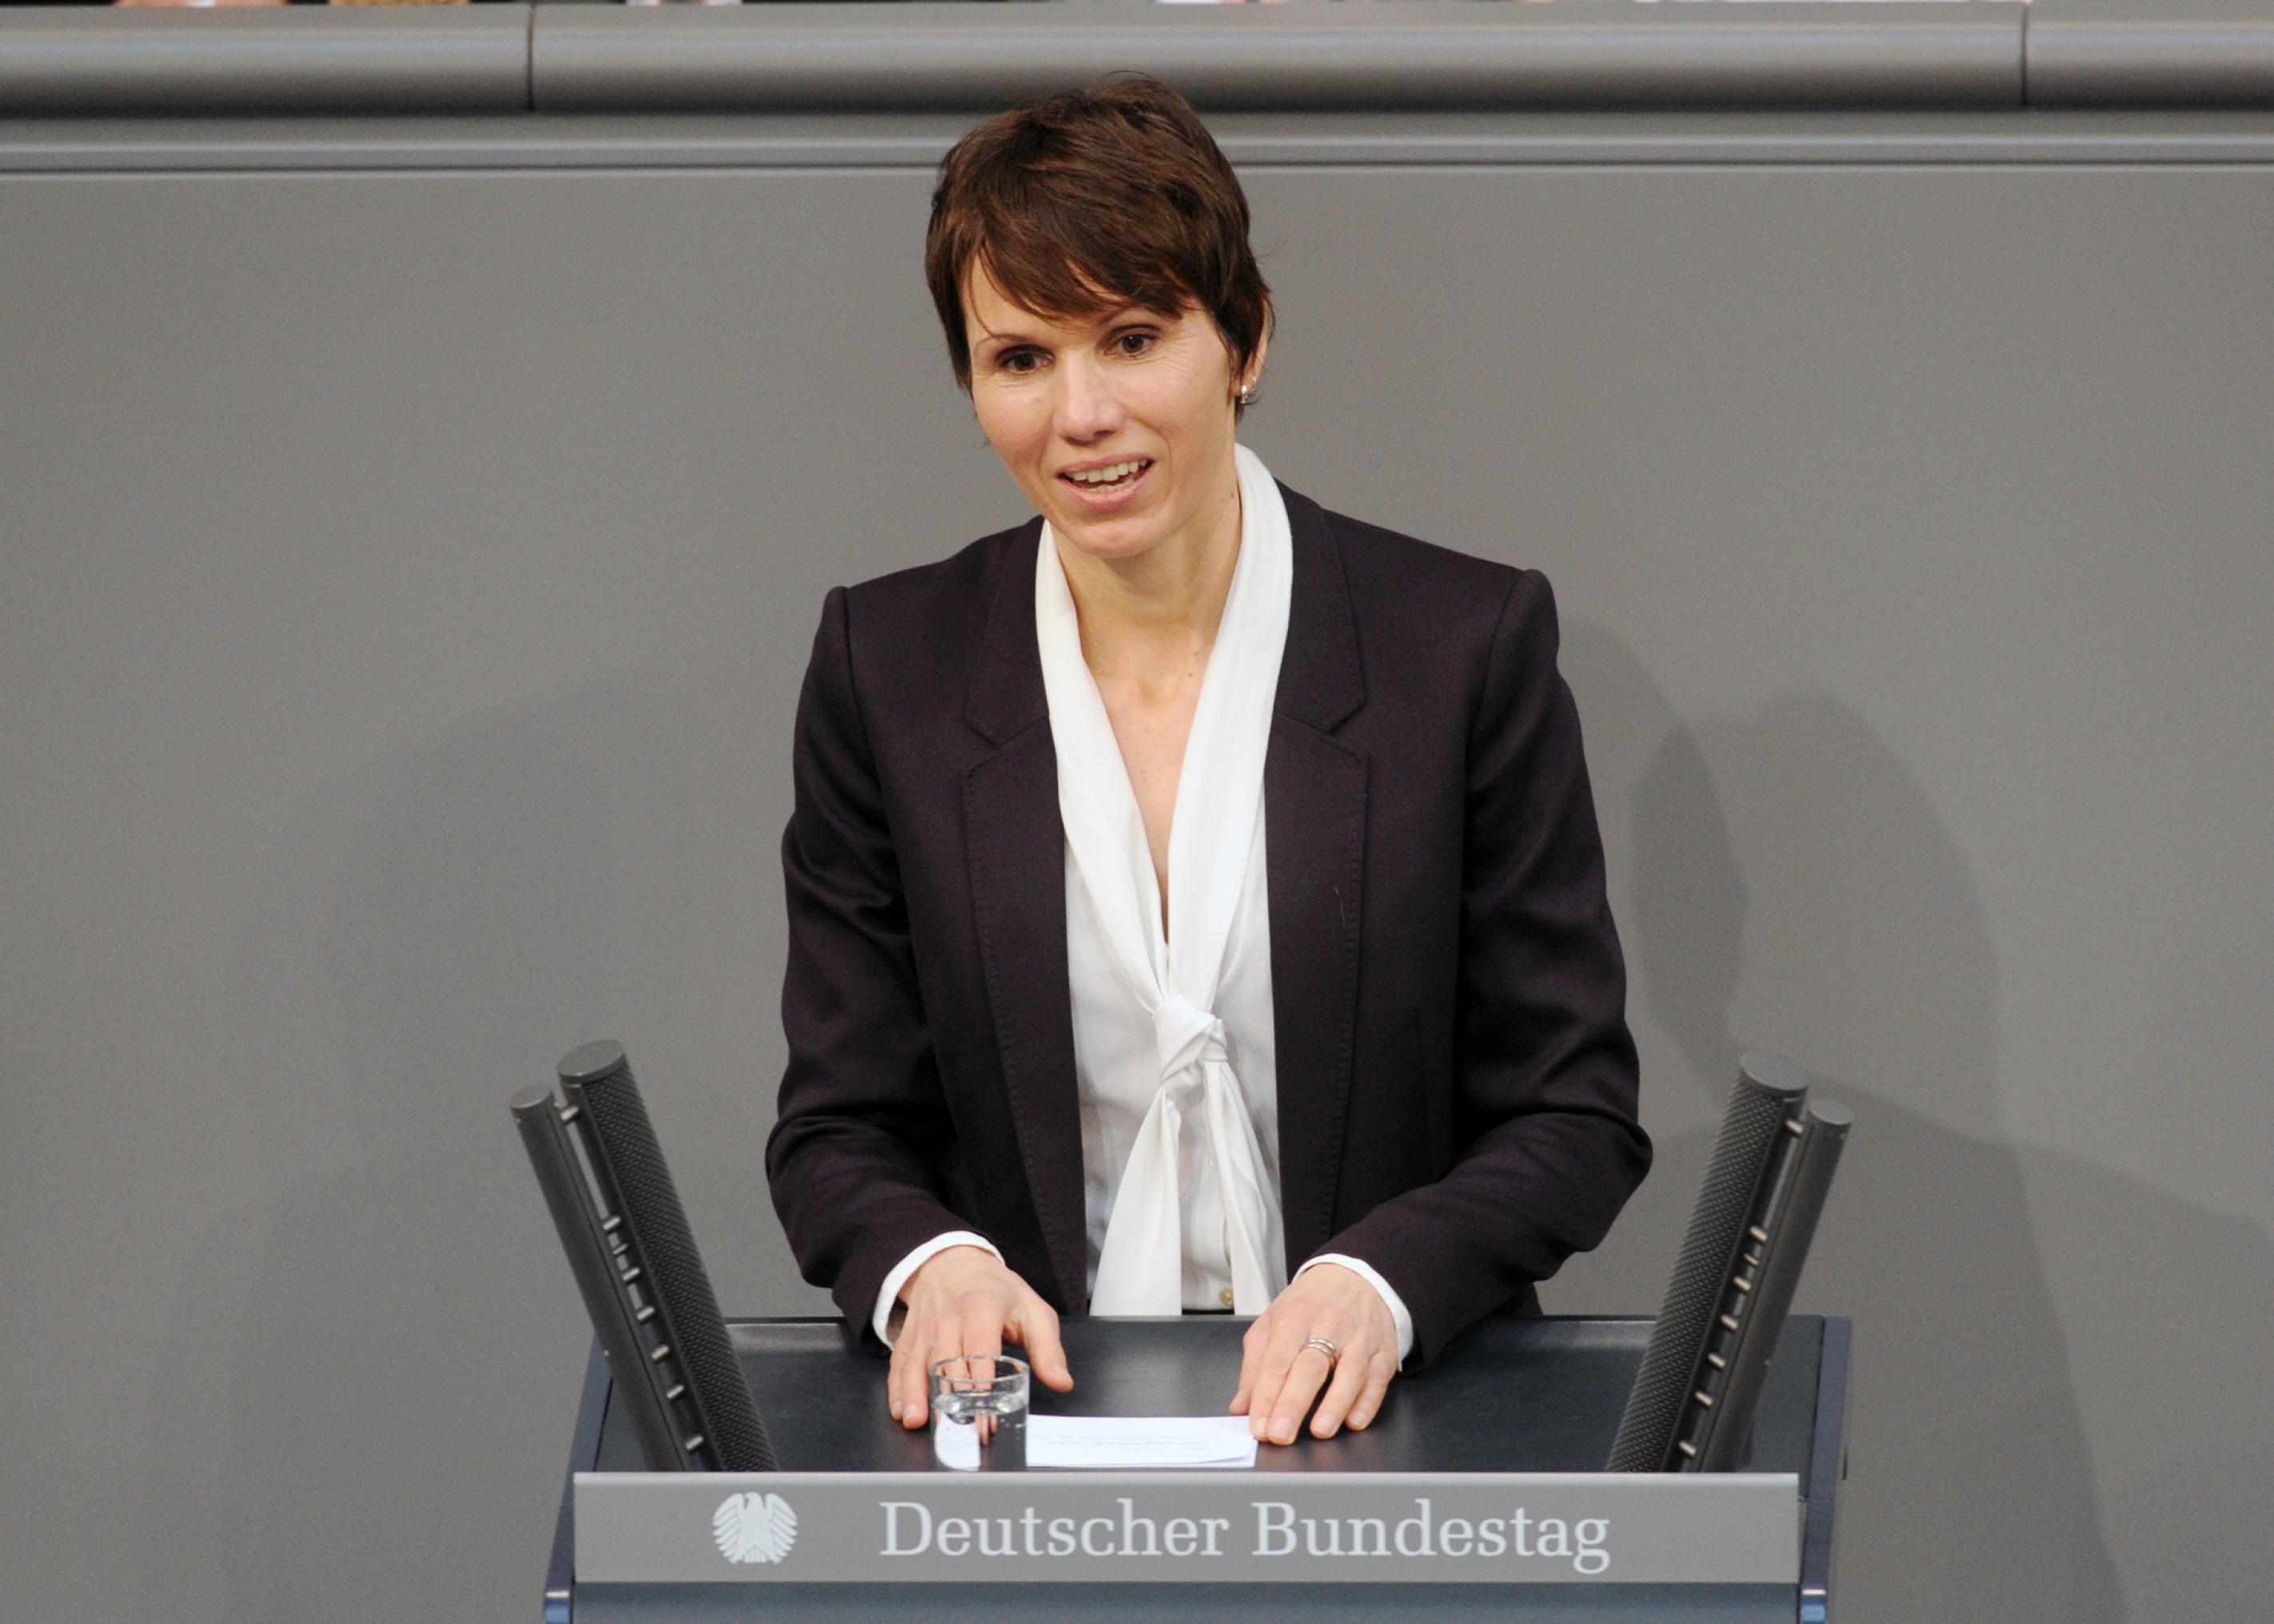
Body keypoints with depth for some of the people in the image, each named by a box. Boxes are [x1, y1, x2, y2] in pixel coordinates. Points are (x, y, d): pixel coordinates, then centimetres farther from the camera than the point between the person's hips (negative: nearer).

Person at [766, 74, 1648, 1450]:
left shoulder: (1470, 647, 0)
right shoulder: (890, 668, 6)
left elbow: (1576, 1116, 3)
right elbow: (840, 1129, 10)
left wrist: (1377, 1283, -16)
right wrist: (931, 1267, -13)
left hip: (1379, 1427, -1)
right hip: (1033, 1399, 1)